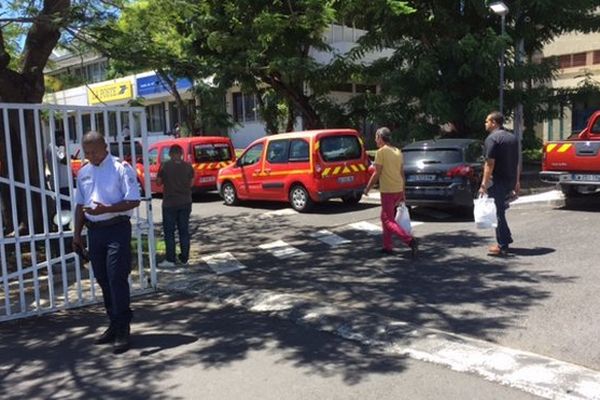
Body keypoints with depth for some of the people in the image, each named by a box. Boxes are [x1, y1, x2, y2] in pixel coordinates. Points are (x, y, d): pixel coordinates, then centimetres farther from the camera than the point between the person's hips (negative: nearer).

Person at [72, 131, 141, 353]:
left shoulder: (121, 168, -8)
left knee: (117, 280, -8)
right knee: (103, 281, 12)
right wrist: (77, 234, 12)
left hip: (117, 229, -6)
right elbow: (80, 205, 17)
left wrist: (105, 209, -23)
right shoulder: (83, 173, 12)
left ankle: (122, 331, 0)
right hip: (94, 231, 7)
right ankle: (114, 325, 24)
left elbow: (134, 201, -13)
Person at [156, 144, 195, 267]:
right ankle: (184, 258, 13)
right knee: (184, 231, 10)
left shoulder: (165, 166, -8)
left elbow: (159, 182, 0)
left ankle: (170, 260, 3)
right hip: (185, 202, 3)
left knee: (169, 232, 4)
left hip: (169, 203, -2)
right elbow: (191, 183, 4)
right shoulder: (188, 166, -2)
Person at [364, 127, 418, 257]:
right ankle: (387, 246, 22)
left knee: (388, 220, -4)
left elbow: (377, 174, -13)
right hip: (398, 190, 8)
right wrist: (402, 192, 20)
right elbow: (402, 173, 15)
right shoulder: (398, 151, 12)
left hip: (388, 191, -8)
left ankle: (410, 240, -19)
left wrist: (367, 188, -2)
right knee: (386, 217, 18)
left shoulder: (381, 152, -11)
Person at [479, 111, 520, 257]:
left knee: (498, 212, -2)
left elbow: (490, 163, -19)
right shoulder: (513, 137, 14)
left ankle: (502, 246, 1)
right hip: (511, 180, 8)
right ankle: (505, 239, 25)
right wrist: (517, 182, 24)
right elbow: (516, 162, 18)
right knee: (501, 210, 20)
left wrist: (484, 184, -18)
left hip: (497, 182, -8)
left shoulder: (492, 138, -13)